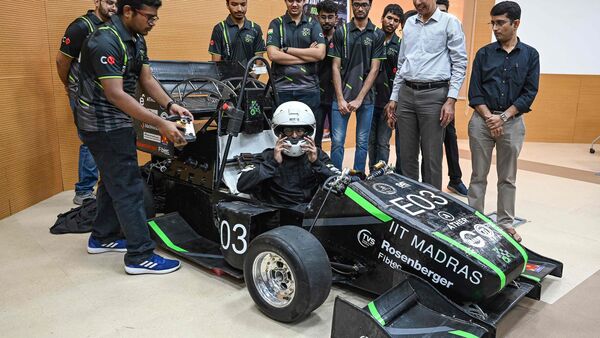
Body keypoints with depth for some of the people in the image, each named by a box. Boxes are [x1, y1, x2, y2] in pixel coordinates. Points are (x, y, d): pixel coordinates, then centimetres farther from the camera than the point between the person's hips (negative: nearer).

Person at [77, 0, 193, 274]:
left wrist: (170, 105, -12)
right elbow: (115, 95, -27)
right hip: (103, 125, -10)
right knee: (129, 188, -7)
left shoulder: (137, 41, 7)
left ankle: (102, 237, 36)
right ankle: (140, 256, 1)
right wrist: (160, 124, -30)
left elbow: (147, 80, 5)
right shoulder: (105, 42, -22)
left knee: (113, 181, 19)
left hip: (117, 123, 10)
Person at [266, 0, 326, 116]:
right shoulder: (276, 24, 9)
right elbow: (273, 54, -7)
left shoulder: (313, 24, 10)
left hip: (308, 88, 0)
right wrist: (308, 55, -7)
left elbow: (320, 53, -5)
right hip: (281, 89, 0)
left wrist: (287, 49, -6)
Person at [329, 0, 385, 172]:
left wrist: (359, 99, -8)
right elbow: (336, 67, 2)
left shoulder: (378, 34, 3)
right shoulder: (341, 32, 4)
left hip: (366, 97, 0)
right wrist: (340, 99, -6)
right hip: (342, 96, 0)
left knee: (362, 142, 6)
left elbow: (374, 69, -1)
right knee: (337, 141, -2)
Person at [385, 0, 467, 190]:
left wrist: (451, 100, -13)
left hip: (434, 94, -5)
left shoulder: (450, 22, 0)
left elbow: (460, 64, -4)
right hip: (406, 93, 5)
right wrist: (393, 98, 14)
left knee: (431, 157, -1)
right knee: (406, 154, 9)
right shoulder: (409, 23, 15)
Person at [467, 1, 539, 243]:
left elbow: (529, 92, 0)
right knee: (478, 175, 4)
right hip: (482, 120, 0)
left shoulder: (530, 55, 5)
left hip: (512, 121, 0)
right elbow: (474, 92, 1)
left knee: (508, 177, 8)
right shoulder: (484, 54, 5)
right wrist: (489, 118, -11)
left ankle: (506, 223, 19)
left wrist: (503, 117, -11)